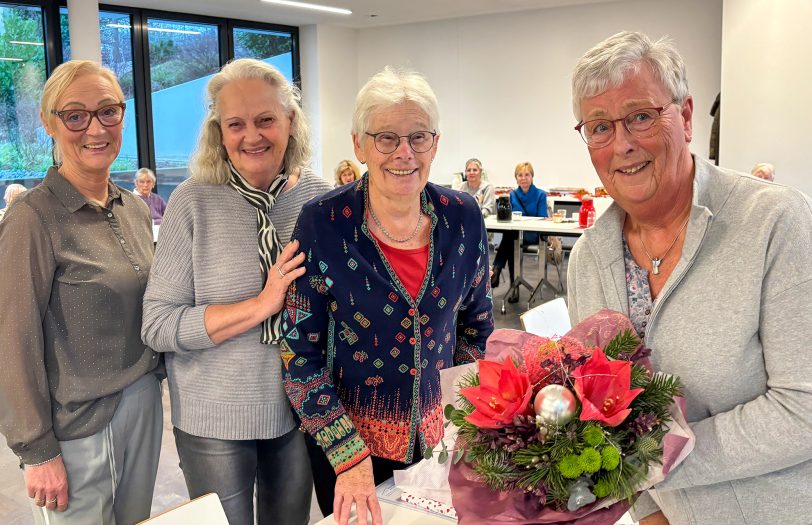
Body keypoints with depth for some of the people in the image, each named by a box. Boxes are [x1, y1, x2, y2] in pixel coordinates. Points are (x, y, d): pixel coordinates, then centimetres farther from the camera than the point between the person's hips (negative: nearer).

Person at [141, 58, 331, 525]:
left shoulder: (321, 197, -4)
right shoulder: (194, 202, -12)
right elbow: (158, 326, -16)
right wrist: (261, 305, -24)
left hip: (300, 409, 3)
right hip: (215, 420, -2)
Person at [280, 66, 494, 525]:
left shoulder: (462, 218, -8)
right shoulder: (322, 224, -18)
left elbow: (476, 324, 6)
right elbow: (299, 352, -15)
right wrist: (349, 456, -19)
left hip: (439, 434, 4)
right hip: (346, 440, -3)